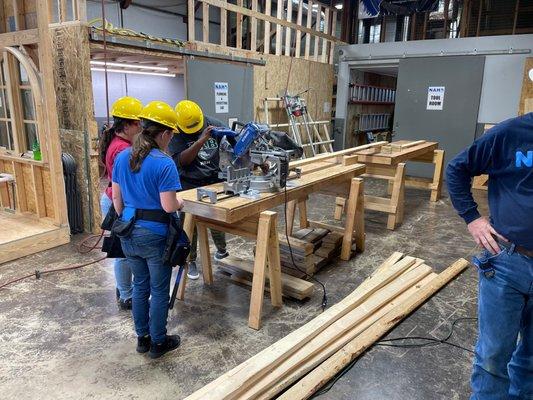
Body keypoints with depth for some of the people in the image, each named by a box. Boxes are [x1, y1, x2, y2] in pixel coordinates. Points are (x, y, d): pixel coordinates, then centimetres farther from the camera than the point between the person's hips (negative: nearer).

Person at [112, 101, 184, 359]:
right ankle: (158, 342, 25)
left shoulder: (122, 157, 2)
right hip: (155, 235, -6)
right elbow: (168, 206, -21)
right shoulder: (164, 163, -19)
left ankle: (142, 337, 34)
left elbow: (116, 197, 8)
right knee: (159, 291, 10)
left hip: (128, 233, 7)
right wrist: (180, 203, 1)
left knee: (140, 286, 21)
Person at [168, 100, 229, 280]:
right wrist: (202, 139, -32)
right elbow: (182, 160, -23)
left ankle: (222, 249, 40)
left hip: (215, 182, 3)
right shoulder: (175, 134, -12)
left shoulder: (214, 124, -5)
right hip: (190, 186, -2)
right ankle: (191, 260, 24)